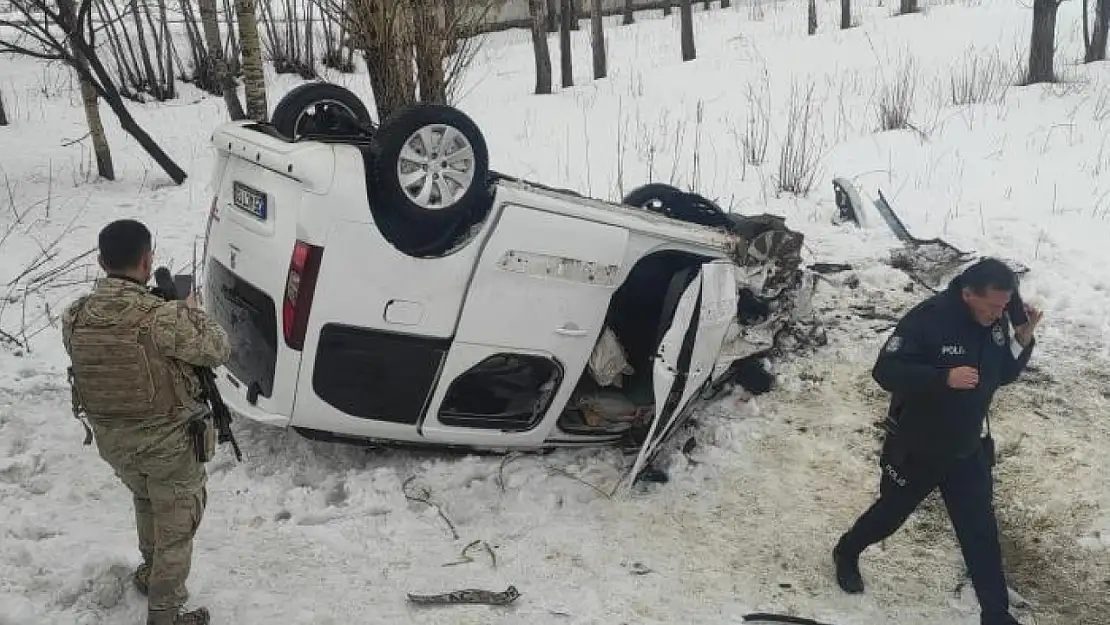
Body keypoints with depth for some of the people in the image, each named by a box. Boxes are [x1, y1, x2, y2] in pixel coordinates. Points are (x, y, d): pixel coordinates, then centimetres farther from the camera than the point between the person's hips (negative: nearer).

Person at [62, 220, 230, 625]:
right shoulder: (164, 318, -29)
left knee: (145, 501, 34)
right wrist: (190, 311, 3)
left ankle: (149, 571, 53)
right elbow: (217, 350, -15)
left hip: (111, 439, 6)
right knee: (175, 527, 16)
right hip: (169, 441, -6)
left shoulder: (74, 317, -11)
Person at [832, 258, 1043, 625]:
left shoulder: (997, 322, -5)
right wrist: (945, 377, -37)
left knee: (981, 532, 9)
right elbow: (885, 371, -28)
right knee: (891, 514, 16)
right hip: (915, 449, -5)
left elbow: (1003, 375, 7)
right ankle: (846, 553, 44)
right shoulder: (928, 319, -26)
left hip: (967, 451, 5)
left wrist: (1023, 340, -11)